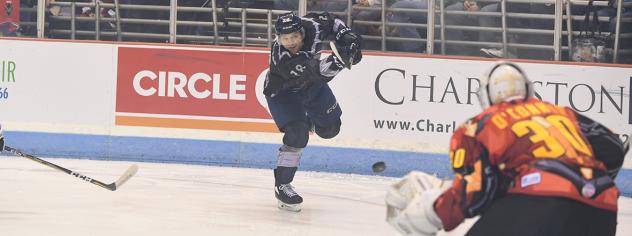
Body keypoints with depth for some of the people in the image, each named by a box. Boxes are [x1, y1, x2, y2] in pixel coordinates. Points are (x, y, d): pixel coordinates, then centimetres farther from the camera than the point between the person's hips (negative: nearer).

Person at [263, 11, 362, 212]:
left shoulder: (312, 26, -27)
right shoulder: (281, 58, -41)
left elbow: (330, 21, -3)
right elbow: (317, 72, -48)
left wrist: (346, 36, -18)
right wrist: (341, 58, -59)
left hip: (311, 86, 6)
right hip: (282, 92, -6)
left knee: (329, 128, 9)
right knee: (297, 135, -22)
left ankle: (307, 121, 43)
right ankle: (282, 185, -10)